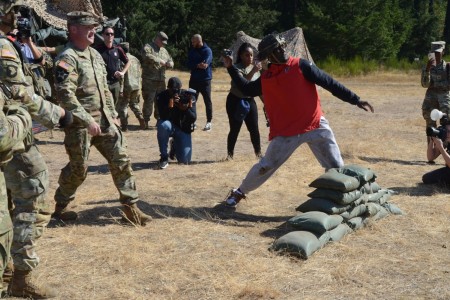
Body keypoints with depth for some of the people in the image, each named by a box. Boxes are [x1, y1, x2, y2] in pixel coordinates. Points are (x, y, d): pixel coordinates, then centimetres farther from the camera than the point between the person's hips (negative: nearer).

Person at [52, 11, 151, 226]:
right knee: (78, 168, 3)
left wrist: (113, 115, 14)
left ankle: (130, 205, 12)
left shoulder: (95, 54, 13)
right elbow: (65, 95, -23)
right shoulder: (67, 59, -14)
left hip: (104, 120, 8)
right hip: (80, 124, -7)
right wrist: (87, 120, -25)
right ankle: (60, 206, 25)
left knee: (121, 160, 4)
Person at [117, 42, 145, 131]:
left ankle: (125, 126, 1)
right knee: (134, 104, 22)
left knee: (122, 106, 4)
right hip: (136, 86, 6)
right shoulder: (135, 59, 13)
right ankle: (141, 119, 8)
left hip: (127, 87, -6)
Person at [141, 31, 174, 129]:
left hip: (161, 80, 7)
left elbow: (170, 60, 24)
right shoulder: (148, 47, -4)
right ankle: (146, 121, 0)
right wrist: (160, 61, -23)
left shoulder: (164, 50, 18)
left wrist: (170, 63, -1)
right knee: (148, 101, -6)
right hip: (149, 80, -7)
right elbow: (147, 56, -24)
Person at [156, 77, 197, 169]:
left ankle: (175, 145, 29)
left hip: (183, 129, 1)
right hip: (170, 125, -1)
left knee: (185, 160, -8)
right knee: (164, 125, -39)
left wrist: (186, 109, -35)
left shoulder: (188, 96, -13)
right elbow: (163, 117, -24)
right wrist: (169, 106, -41)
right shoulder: (162, 97, -15)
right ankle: (164, 157, -20)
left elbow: (193, 119, -16)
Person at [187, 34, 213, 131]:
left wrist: (195, 65, -18)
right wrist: (198, 65, -22)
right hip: (194, 79, 5)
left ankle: (209, 122, 6)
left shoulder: (207, 50, -7)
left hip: (205, 80, -5)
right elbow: (189, 64, -5)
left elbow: (205, 64, -21)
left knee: (207, 101, 0)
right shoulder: (192, 50, 8)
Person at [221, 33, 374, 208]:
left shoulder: (300, 66, -5)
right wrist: (231, 68, 17)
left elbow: (330, 83, -7)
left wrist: (355, 100, -12)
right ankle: (239, 192, 27)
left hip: (316, 126, -1)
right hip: (285, 132, 2)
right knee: (266, 166, 8)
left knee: (337, 167, -2)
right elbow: (247, 89, 22)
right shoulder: (266, 78, 5)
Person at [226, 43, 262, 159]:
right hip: (236, 101, -5)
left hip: (250, 101, 5)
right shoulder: (237, 68, -15)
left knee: (254, 128, 3)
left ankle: (258, 152, 17)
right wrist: (253, 71, -44)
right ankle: (230, 153, 13)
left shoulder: (254, 67, 4)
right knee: (235, 129, -2)